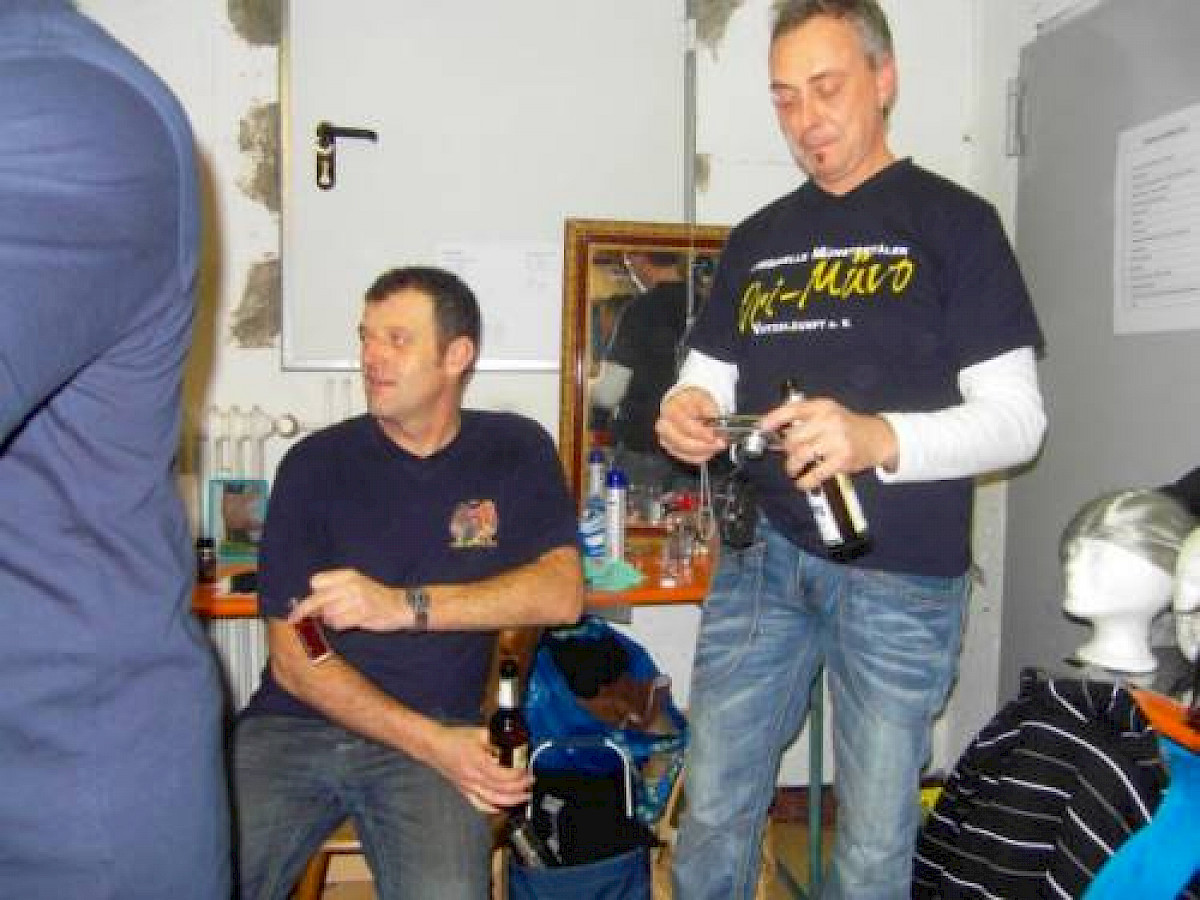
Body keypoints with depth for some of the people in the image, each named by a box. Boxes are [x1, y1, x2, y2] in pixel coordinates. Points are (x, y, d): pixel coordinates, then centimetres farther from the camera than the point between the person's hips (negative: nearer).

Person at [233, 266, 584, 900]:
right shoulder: (315, 463, 1)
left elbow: (562, 593, -10)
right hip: (294, 726, 1)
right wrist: (432, 744, -14)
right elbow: (292, 661, -4)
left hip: (440, 725, 0)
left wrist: (404, 605, -21)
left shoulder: (514, 450, 4)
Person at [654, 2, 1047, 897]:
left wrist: (880, 439, -27)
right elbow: (707, 379, 17)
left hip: (903, 577, -3)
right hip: (762, 557, 4)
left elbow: (1017, 417, -8)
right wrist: (685, 412, -8)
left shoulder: (954, 222, -2)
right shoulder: (756, 240, 13)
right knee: (715, 809, 11)